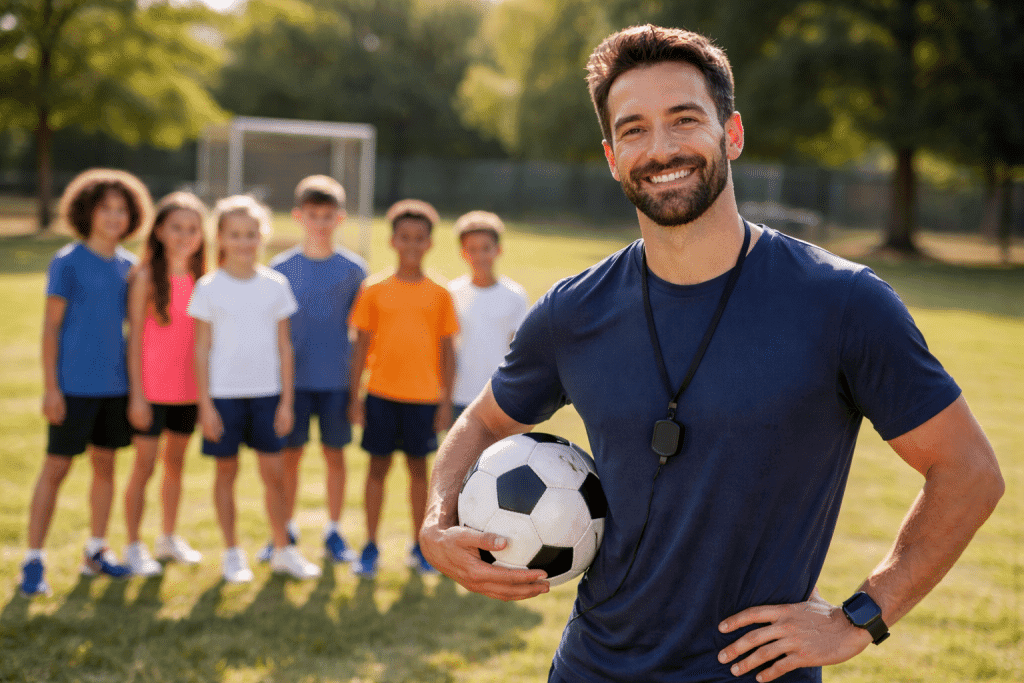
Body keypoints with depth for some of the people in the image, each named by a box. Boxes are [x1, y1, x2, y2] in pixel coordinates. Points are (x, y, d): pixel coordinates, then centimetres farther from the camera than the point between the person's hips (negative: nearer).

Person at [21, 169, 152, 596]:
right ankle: (34, 560, 2)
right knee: (56, 467, -3)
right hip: (76, 384, -5)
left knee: (105, 464, 12)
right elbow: (51, 326, -7)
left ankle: (96, 552, 24)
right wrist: (51, 388, -11)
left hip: (116, 384, 5)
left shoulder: (128, 266, 8)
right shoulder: (67, 263, -7)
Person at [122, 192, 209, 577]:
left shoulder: (201, 279, 4)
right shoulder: (146, 277, -9)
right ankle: (134, 545, 11)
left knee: (176, 462, 16)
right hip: (152, 388, -5)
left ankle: (169, 538, 30)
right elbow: (134, 337, -9)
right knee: (144, 465, -1)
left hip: (188, 388, 5)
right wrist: (136, 392, -12)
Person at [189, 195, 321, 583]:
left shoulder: (275, 285, 4)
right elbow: (202, 348, -1)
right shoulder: (209, 288, -2)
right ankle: (232, 554, 17)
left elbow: (284, 346, 7)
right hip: (224, 393, -2)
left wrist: (286, 400, 3)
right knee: (226, 471, 6)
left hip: (266, 393, 2)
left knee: (274, 472, 3)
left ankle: (283, 551, 16)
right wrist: (205, 404, -6)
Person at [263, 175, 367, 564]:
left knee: (334, 453, 6)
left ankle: (334, 532, 18)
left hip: (337, 378, 0)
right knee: (290, 454, 5)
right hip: (292, 376, 0)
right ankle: (285, 531, 19)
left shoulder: (353, 269, 2)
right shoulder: (281, 268, 2)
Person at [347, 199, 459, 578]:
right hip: (381, 393, 0)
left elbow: (447, 350, 4)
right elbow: (362, 346, 3)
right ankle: (370, 547, 13)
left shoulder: (439, 295, 2)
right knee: (378, 465, 5)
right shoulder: (375, 292, 1)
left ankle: (419, 547, 20)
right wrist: (355, 396, 0)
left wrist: (446, 401, 1)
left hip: (423, 395, 0)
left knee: (418, 466, 9)